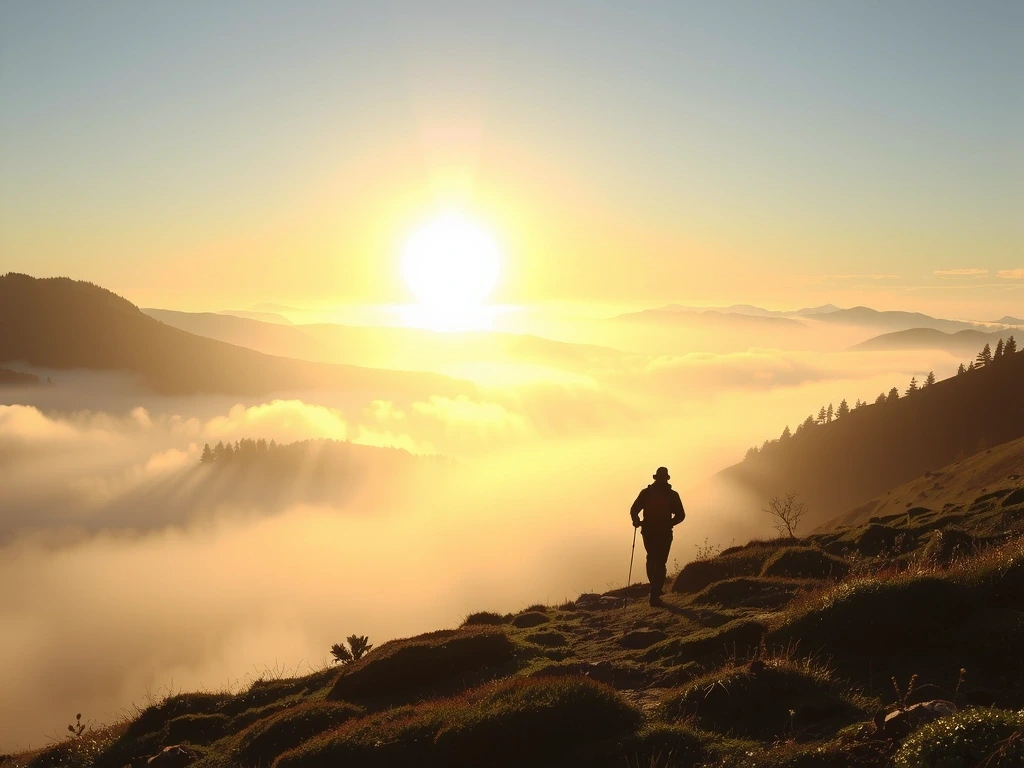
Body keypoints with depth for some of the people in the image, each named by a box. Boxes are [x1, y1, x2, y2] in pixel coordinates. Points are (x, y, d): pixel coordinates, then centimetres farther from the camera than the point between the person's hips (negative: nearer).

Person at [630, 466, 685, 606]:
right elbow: (680, 515, 0)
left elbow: (634, 510, -8)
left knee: (651, 559, 24)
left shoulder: (646, 492, 0)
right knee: (660, 563, 1)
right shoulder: (672, 495, -2)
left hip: (648, 532, 2)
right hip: (664, 534, -2)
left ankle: (655, 588, 30)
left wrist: (637, 521, 4)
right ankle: (655, 594, -10)